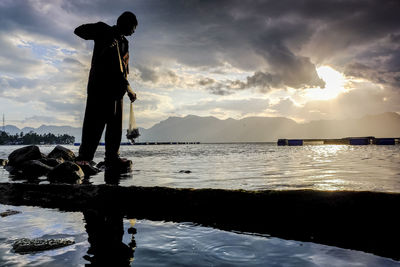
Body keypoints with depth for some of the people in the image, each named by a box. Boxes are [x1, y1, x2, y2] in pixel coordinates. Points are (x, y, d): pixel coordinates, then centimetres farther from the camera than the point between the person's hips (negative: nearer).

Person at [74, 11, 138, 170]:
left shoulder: (124, 43, 25)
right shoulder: (104, 30, 8)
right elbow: (79, 31, -2)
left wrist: (128, 89, 19)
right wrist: (104, 38, -11)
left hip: (116, 88, 7)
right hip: (99, 84, -6)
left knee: (115, 123, 2)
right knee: (95, 120, -12)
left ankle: (112, 157, 6)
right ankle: (84, 157, -11)